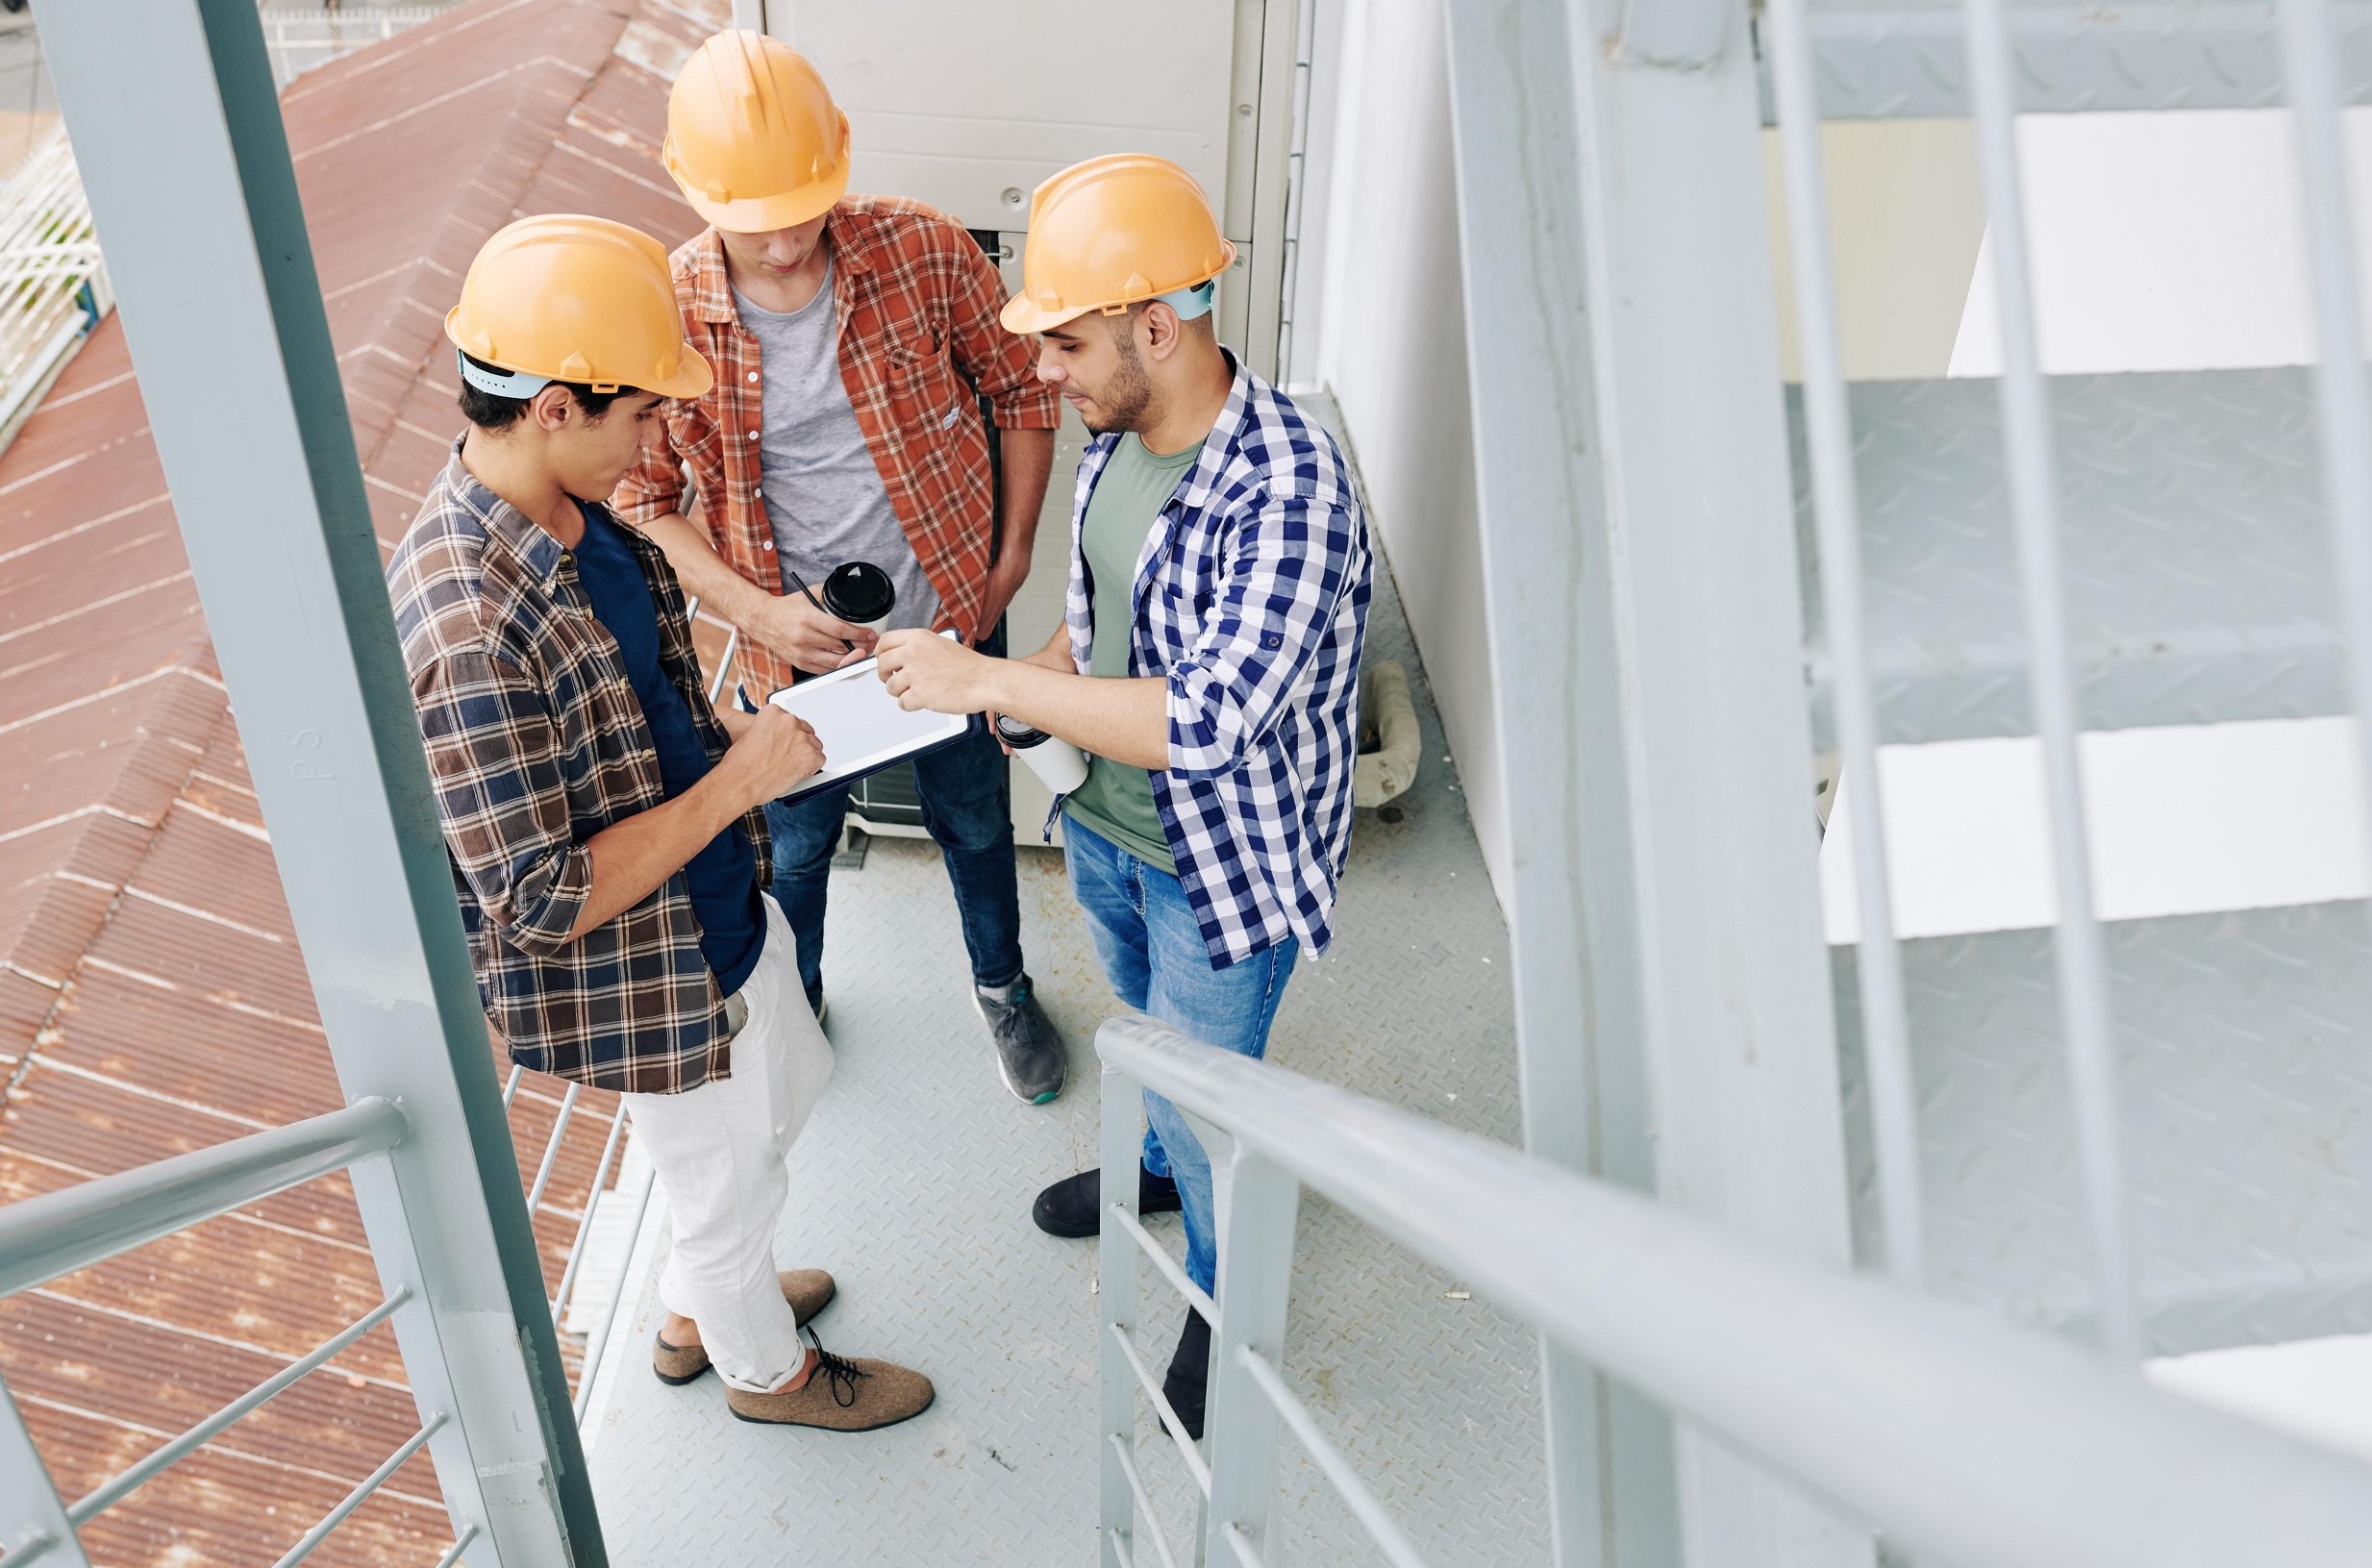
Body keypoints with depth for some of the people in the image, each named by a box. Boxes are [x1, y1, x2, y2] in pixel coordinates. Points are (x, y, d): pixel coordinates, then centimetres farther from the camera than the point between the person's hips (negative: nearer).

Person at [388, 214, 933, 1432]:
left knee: (791, 1089, 30)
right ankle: (768, 1368, 51)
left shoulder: (566, 508, -6)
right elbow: (539, 905, -32)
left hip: (723, 915, 9)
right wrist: (735, 783, -28)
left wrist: (730, 731, -4)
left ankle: (697, 1311, 57)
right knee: (731, 1183, 18)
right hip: (640, 982, -9)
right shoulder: (465, 626, -35)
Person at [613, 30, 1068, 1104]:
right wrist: (756, 613, -18)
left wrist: (1012, 558, -6)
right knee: (794, 843, 22)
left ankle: (1003, 989, 50)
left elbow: (1021, 388, -2)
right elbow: (644, 500, -6)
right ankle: (791, 1003, 53)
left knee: (973, 820, 21)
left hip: (948, 620, 0)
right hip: (793, 647, 0)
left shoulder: (922, 250, -16)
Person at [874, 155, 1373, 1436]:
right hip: (1103, 821, 8)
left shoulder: (1288, 492, -33)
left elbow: (1209, 721, -40)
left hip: (1221, 859, -7)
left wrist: (987, 682, -36)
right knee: (1145, 1022, 32)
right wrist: (1041, 674, -7)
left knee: (1210, 1094, 14)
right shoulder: (1116, 432, -7)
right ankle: (1162, 1164, 63)